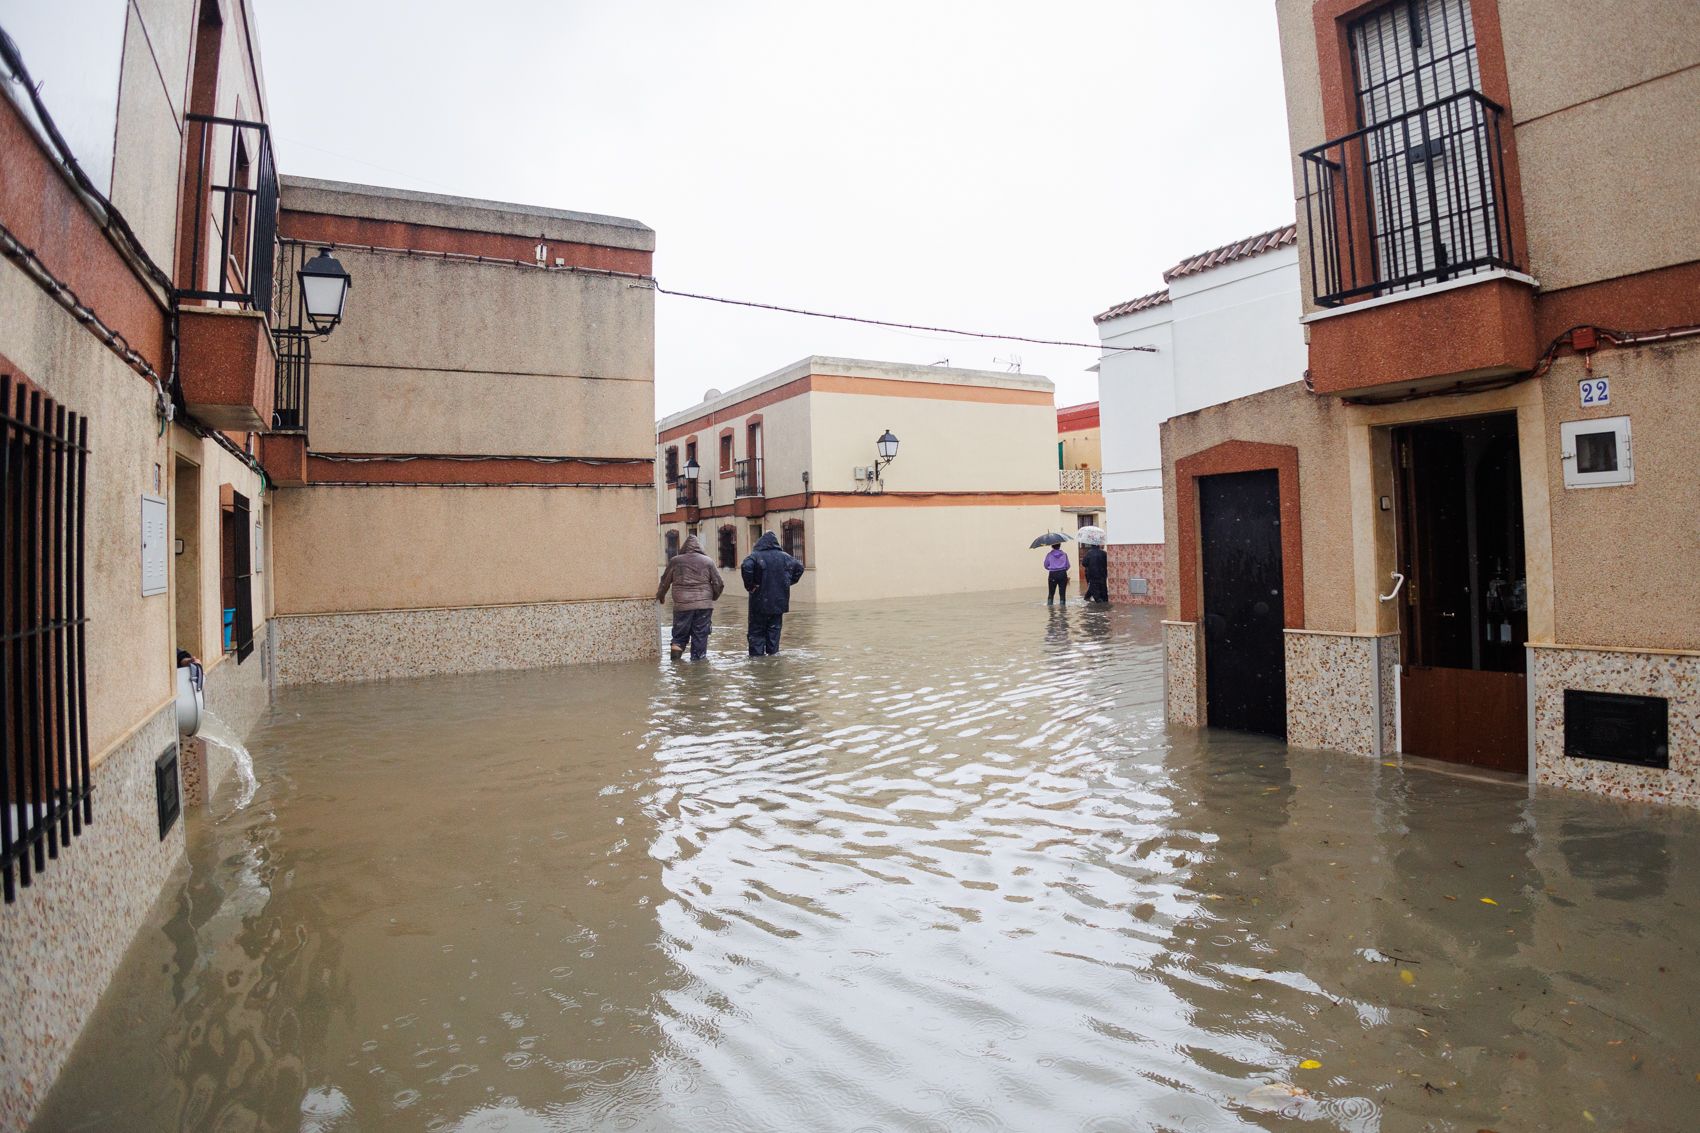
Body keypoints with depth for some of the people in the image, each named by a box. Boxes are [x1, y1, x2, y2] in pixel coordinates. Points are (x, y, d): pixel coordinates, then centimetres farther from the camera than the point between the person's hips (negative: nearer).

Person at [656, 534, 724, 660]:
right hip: (704, 605, 0)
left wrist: (660, 596, 34)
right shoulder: (708, 561, 5)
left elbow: (665, 581, 16)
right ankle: (698, 659, 8)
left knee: (680, 635, 12)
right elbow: (719, 583, 5)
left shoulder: (675, 561, 6)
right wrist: (713, 597, 24)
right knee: (700, 636, 6)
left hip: (682, 605, 0)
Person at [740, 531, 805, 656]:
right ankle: (772, 652, 11)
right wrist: (789, 582, 11)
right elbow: (799, 567, 8)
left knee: (757, 629, 4)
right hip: (779, 601, 4)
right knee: (774, 628, 12)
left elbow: (746, 567, -26)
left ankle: (757, 654, 0)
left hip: (760, 601, -3)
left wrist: (749, 585, -15)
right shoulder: (784, 556, 6)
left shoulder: (756, 555, -8)